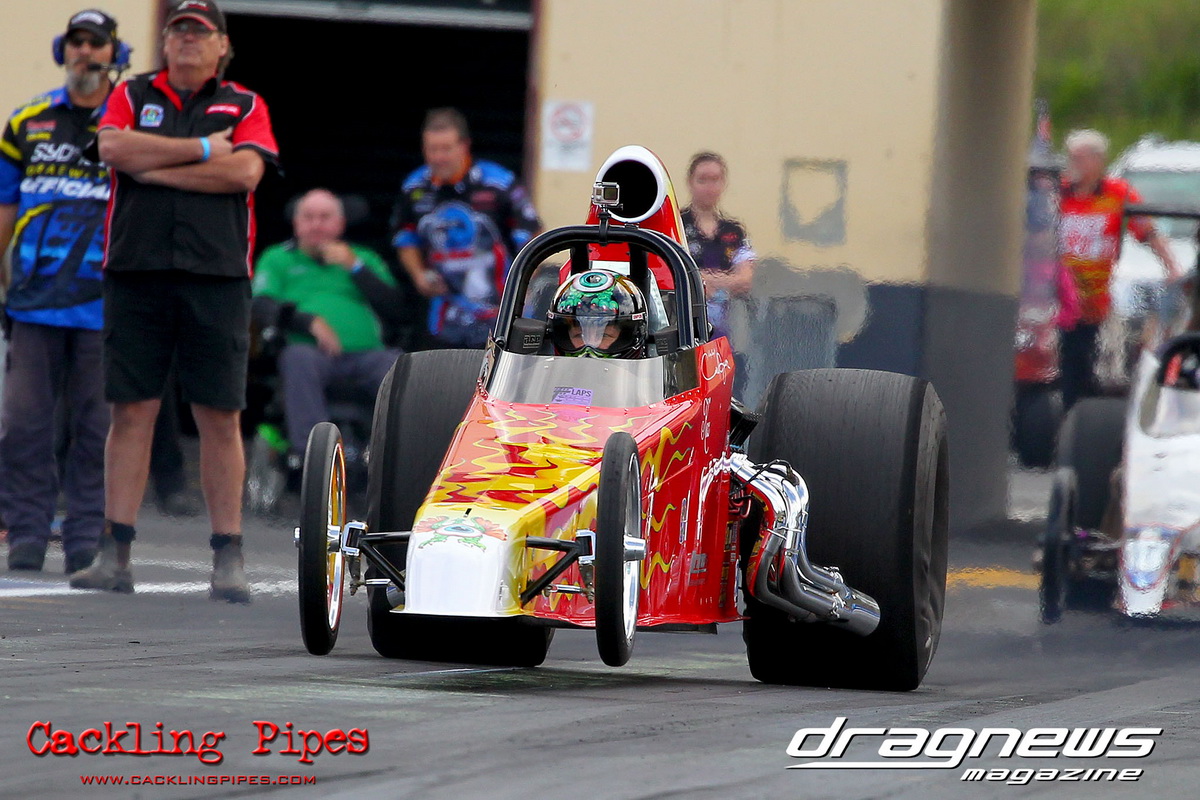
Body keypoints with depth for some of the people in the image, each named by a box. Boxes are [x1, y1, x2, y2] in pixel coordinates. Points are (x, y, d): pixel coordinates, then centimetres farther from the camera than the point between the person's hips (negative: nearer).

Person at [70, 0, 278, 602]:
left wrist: (154, 167, -6)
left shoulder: (245, 106, 11)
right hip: (135, 273, 1)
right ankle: (115, 553, 0)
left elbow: (245, 171, -7)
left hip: (216, 277, -1)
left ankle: (228, 558, 1)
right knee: (131, 410, -1)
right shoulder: (133, 96, 14)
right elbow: (114, 148, -6)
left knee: (220, 416, -2)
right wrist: (203, 151, -6)